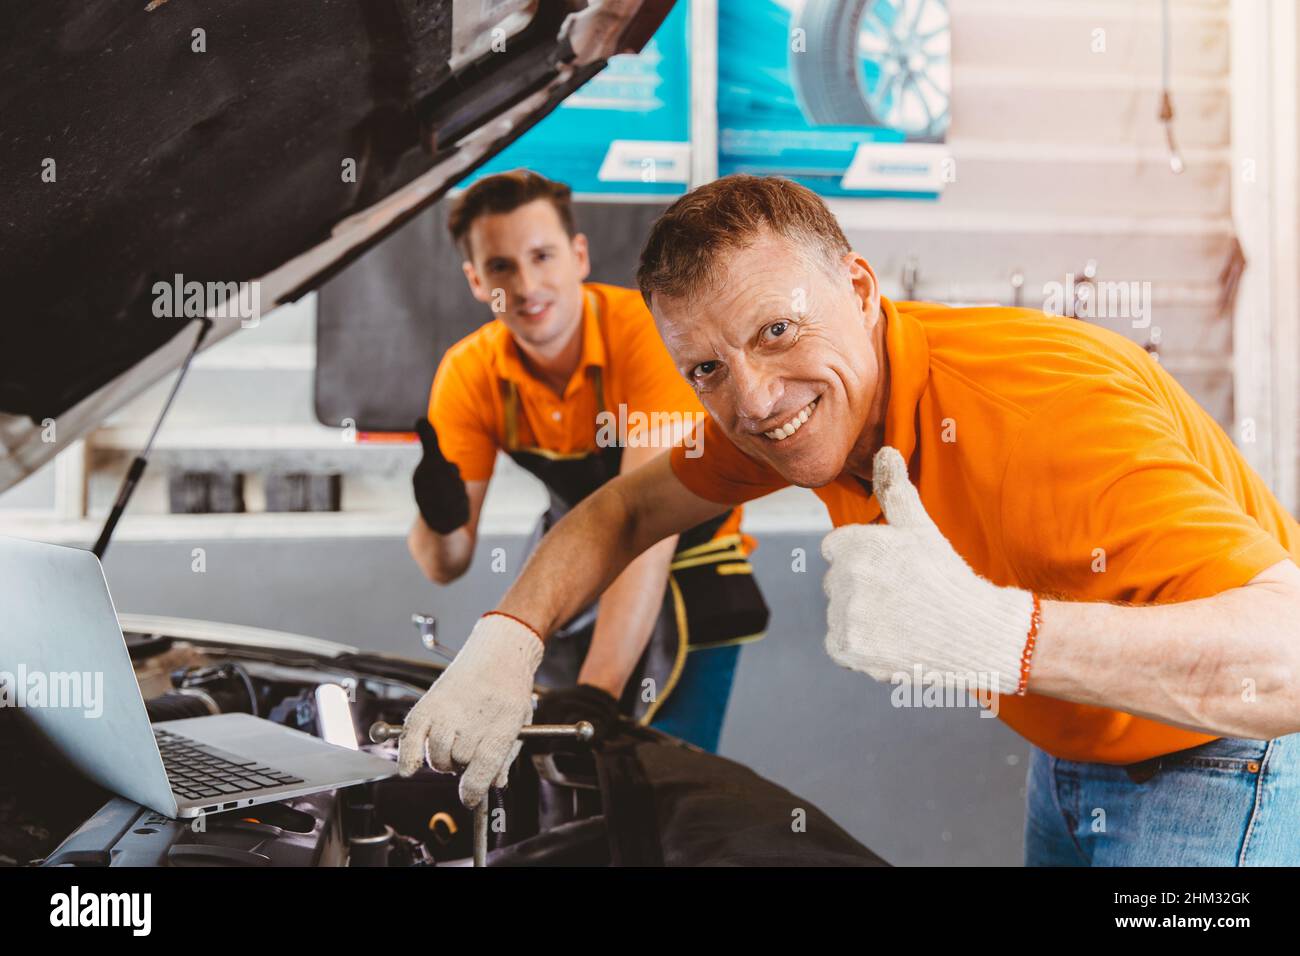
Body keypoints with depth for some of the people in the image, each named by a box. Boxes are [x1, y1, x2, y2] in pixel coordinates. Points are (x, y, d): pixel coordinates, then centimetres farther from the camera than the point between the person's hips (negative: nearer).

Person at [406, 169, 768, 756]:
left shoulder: (649, 329, -28)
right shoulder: (469, 374, -13)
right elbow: (446, 567, -11)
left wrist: (597, 690, -44)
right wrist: (441, 520, -35)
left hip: (687, 561, -4)